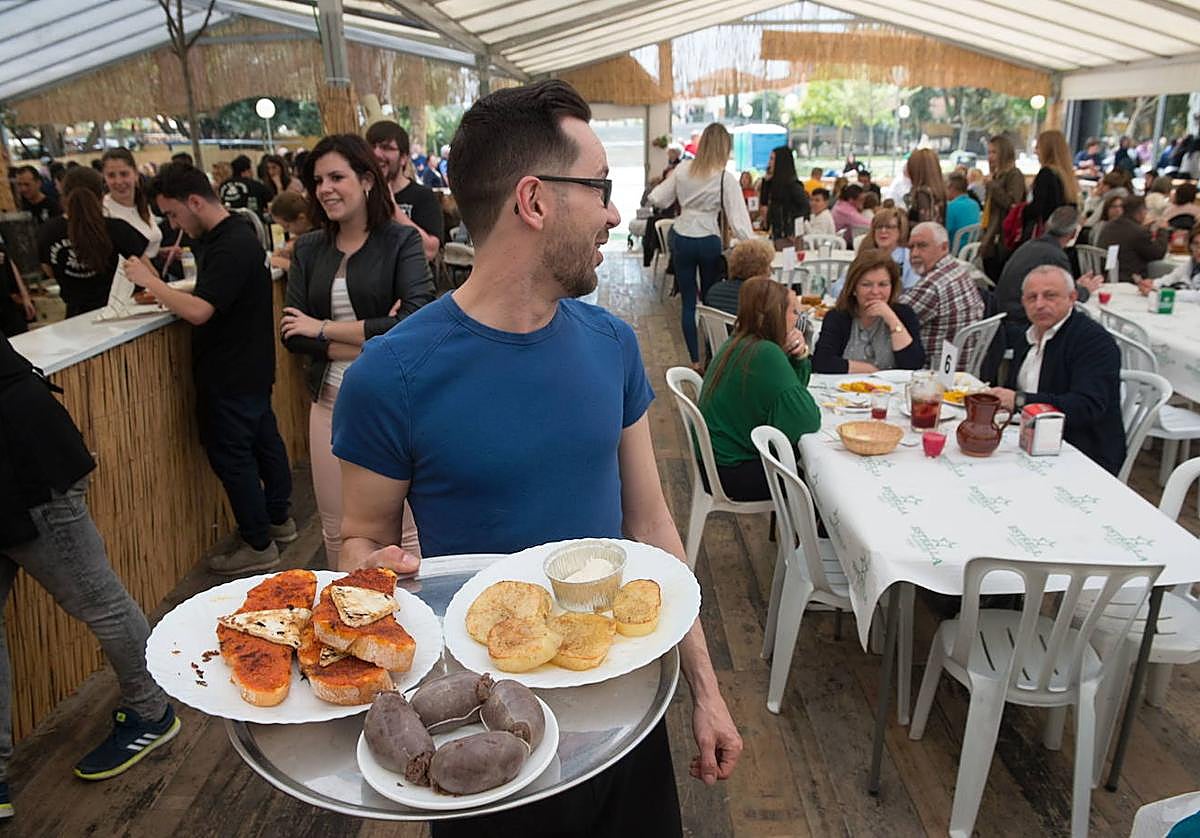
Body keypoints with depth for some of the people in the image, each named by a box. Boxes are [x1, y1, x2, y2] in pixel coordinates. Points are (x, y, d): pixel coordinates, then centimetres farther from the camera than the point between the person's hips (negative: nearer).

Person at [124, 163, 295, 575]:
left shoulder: (231, 246, -23)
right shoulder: (228, 236, 9)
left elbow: (199, 311, -28)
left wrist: (149, 281, -17)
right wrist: (161, 290, 4)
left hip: (231, 374, -10)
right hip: (249, 367, 10)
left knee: (231, 454, 0)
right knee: (263, 439, 18)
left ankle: (258, 545, 10)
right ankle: (279, 519, 33)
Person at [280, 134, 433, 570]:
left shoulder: (401, 240, -4)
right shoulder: (309, 248, 8)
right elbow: (292, 336, 0)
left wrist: (324, 328, -12)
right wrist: (371, 340, -13)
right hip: (331, 400, 5)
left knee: (403, 531, 3)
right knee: (336, 532, 15)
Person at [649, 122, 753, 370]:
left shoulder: (683, 170, -2)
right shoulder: (725, 178, -11)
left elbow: (657, 199, 4)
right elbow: (738, 220, -16)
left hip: (681, 239, 2)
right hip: (709, 241, -2)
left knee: (688, 302, 8)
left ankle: (695, 360, 12)